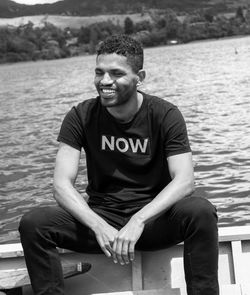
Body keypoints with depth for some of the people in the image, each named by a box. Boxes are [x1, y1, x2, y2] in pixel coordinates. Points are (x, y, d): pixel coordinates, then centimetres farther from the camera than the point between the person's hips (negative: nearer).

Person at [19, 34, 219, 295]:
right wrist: (99, 226, -28)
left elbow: (184, 181, -18)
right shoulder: (81, 116, -3)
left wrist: (139, 220, -33)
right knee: (33, 223, -22)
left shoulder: (165, 115, -7)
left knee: (201, 212, -32)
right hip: (100, 217, 2)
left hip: (154, 218, -1)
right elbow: (62, 184, -11)